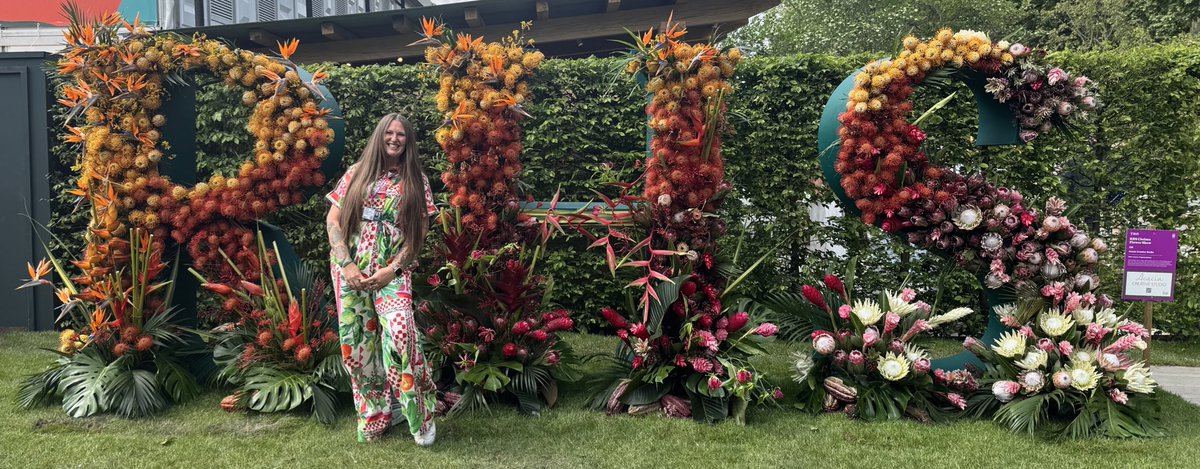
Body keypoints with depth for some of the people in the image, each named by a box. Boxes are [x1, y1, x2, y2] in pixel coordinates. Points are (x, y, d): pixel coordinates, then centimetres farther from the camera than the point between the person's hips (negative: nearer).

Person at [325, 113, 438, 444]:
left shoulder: (416, 180, 8)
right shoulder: (356, 174, 10)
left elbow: (420, 230, 4)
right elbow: (333, 220, 7)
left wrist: (392, 269, -8)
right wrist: (346, 265, -6)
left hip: (393, 271, -2)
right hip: (351, 269, 2)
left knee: (399, 331, -23)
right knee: (356, 342, 2)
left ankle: (420, 416, -10)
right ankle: (374, 416, 17)